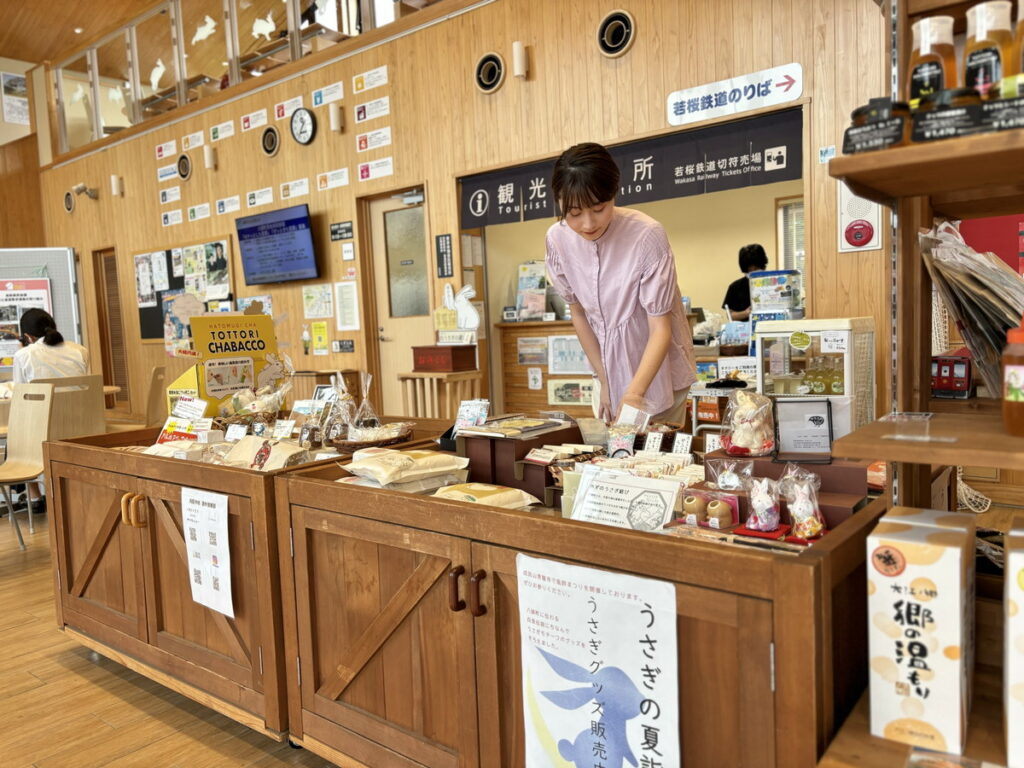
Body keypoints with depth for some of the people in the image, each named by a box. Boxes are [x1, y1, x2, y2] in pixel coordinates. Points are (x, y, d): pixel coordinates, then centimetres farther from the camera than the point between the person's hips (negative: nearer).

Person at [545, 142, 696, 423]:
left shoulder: (647, 236, -27)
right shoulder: (557, 239, -13)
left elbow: (661, 329, -25)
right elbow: (578, 313, -2)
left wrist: (633, 394, -37)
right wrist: (604, 381, -1)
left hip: (658, 369, -4)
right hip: (613, 368, 4)